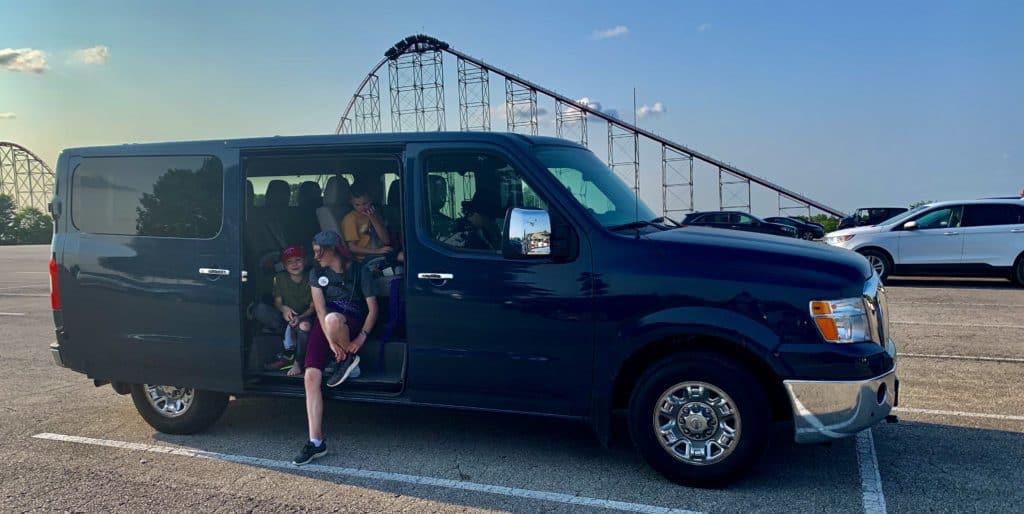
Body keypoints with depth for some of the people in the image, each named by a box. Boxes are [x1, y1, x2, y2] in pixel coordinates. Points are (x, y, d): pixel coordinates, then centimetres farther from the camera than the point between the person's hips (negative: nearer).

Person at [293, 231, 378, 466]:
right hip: (324, 325, 4)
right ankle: (316, 442, -15)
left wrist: (361, 338, -17)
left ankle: (350, 360, -9)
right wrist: (331, 341, -18)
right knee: (311, 375, -17)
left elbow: (373, 308, -3)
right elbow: (320, 308, -5)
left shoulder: (357, 271, -1)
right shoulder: (316, 272, 6)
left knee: (332, 318, -41)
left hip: (351, 323, -3)